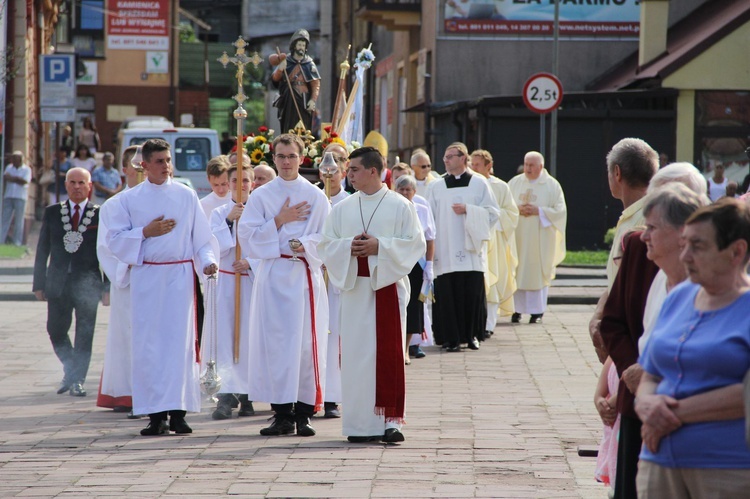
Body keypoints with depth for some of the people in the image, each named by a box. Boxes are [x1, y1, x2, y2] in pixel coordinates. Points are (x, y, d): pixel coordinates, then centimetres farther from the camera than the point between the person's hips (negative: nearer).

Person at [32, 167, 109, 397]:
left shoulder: (100, 215, 1)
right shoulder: (52, 213, 8)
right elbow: (42, 251, 9)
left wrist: (108, 287, -3)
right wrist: (39, 283, 4)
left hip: (87, 283, -2)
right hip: (58, 282, 2)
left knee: (84, 335, -1)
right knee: (56, 331, 3)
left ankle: (77, 380, 10)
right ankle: (70, 371, 26)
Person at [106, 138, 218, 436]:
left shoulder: (186, 196, 6)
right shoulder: (129, 199, 6)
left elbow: (202, 236, 7)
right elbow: (115, 240, 4)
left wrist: (207, 261, -10)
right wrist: (145, 233, -8)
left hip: (179, 275, 0)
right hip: (145, 277, 0)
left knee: (179, 341, -4)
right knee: (148, 344, -3)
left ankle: (177, 411, -2)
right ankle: (156, 414, 0)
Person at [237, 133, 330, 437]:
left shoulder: (316, 196, 6)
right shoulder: (261, 196, 7)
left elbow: (326, 238, 3)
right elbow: (247, 236, 0)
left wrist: (304, 246, -15)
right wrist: (280, 221, -7)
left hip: (305, 275, -1)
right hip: (272, 275, 1)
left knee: (306, 342, -5)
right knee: (274, 342, -3)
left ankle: (303, 413, 0)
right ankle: (281, 414, 3)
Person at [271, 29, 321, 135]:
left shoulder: (309, 64, 4)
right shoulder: (286, 61, 8)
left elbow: (316, 84, -1)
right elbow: (274, 79, 2)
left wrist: (313, 100, -14)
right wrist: (279, 70, -18)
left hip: (304, 102, -1)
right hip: (288, 101, 1)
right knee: (289, 130, -2)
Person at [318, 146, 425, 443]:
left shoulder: (400, 206, 1)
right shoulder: (342, 209, 11)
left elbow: (415, 243, -5)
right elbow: (327, 245, 10)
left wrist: (379, 246, -15)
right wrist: (349, 247, -10)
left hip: (387, 286, -3)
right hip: (354, 287, 3)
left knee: (388, 353, -8)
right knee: (355, 354, 1)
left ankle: (390, 421, -7)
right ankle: (360, 424, 5)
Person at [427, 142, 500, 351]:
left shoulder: (479, 183, 7)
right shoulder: (436, 187, 10)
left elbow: (492, 213, 3)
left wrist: (468, 210, -10)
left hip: (471, 249, -1)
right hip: (445, 252, 1)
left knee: (473, 293, -3)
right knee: (448, 294, -5)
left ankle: (472, 335, 9)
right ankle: (451, 338, 0)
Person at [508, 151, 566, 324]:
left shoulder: (552, 185, 1)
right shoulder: (515, 183, 9)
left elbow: (560, 211, -2)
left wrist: (538, 211, -13)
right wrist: (517, 209, -10)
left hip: (540, 239, -2)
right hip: (518, 236, 2)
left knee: (538, 272, -3)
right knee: (516, 272, -2)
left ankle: (537, 311, 3)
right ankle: (517, 309, 4)